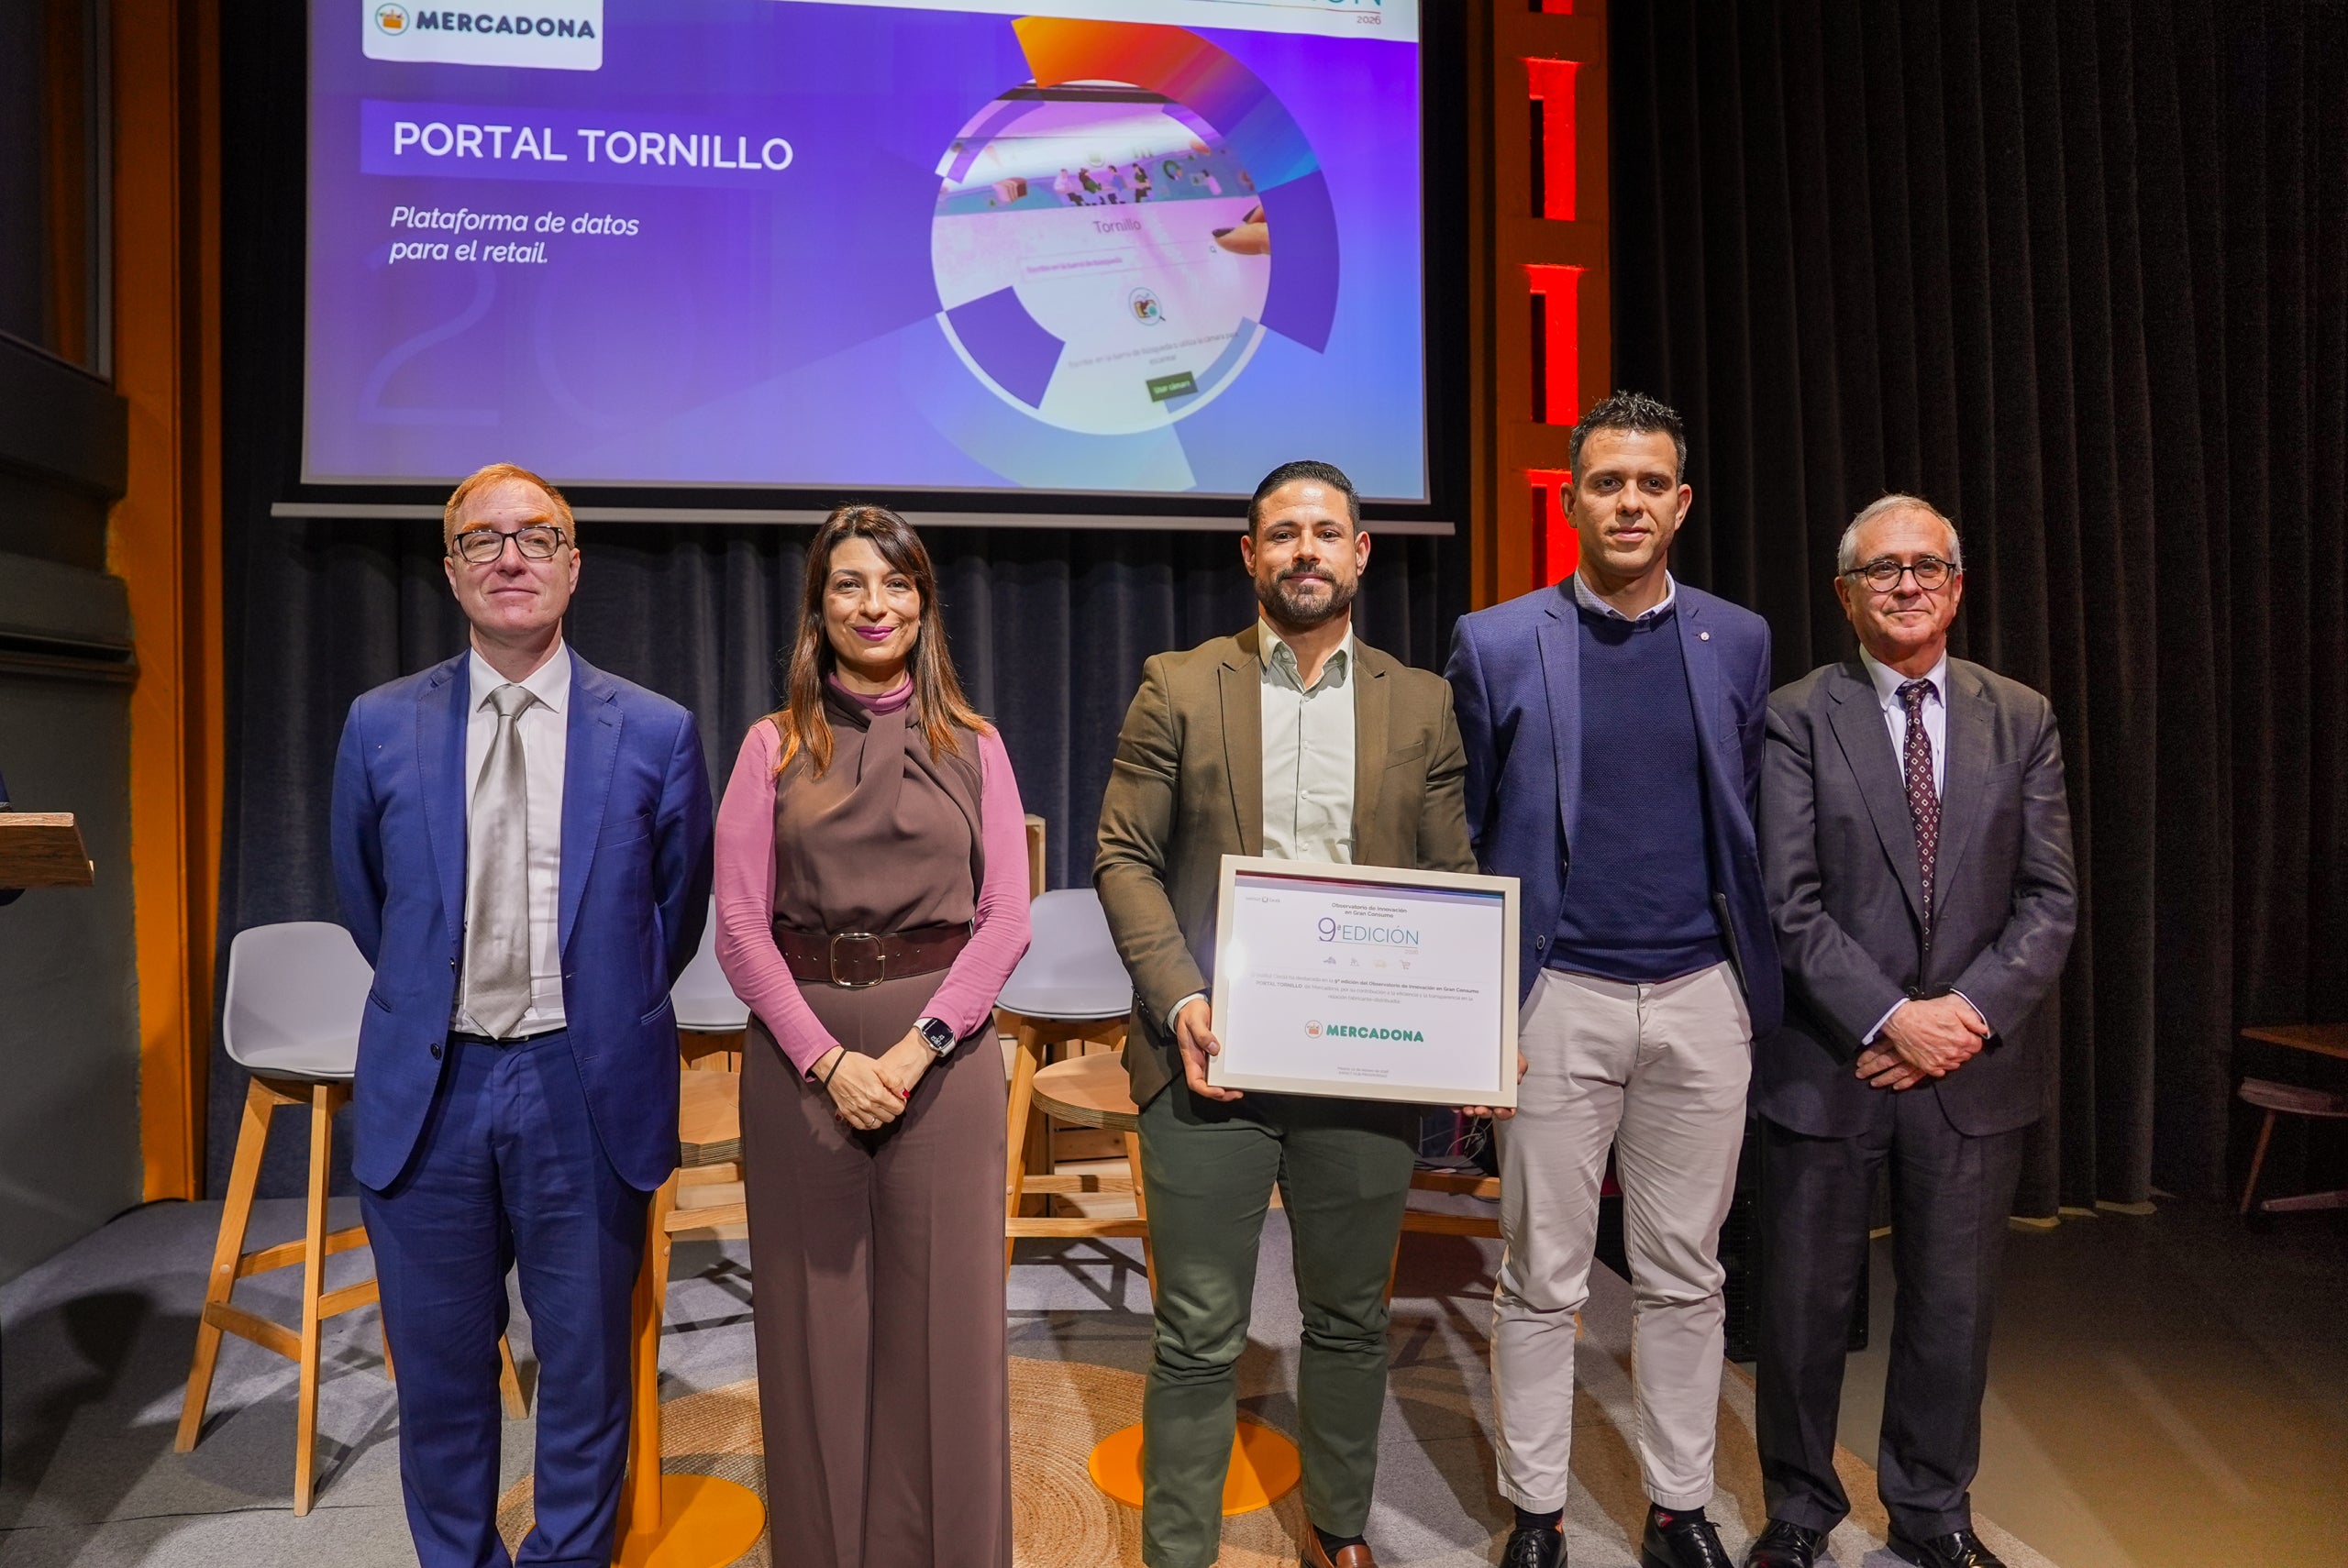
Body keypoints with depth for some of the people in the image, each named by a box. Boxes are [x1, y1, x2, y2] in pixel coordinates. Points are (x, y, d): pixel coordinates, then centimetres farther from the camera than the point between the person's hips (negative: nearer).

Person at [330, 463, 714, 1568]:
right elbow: (365, 903, 14)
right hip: (428, 1090, 2)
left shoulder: (656, 734, -3)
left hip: (586, 1091, -1)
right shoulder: (381, 728, 1)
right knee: (439, 1371, 15)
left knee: (585, 1367, 12)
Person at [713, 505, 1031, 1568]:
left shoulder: (973, 746, 6)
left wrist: (918, 1045, -13)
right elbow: (740, 929, -1)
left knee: (942, 1318, 5)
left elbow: (1007, 919, -1)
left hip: (941, 1050, 0)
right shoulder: (774, 746, 6)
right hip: (800, 1052, 0)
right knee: (816, 1320, 8)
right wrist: (830, 1060, -12)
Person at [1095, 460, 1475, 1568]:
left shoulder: (1420, 704, 7)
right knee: (1198, 1337, 6)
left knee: (1351, 1321, 17)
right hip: (1213, 1053, -2)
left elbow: (1450, 881, 7)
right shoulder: (1179, 689, 2)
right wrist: (1178, 999, -14)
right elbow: (1124, 858, -1)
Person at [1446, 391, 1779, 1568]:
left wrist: (1762, 976, 9)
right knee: (1543, 1280, 8)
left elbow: (1749, 820, 13)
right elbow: (1456, 834, 2)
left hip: (1701, 998, 3)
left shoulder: (1737, 642, 7)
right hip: (1558, 998, -2)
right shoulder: (1495, 643, -2)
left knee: (1685, 1275, 13)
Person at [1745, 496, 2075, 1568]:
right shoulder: (1798, 717, -3)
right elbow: (1790, 904, -9)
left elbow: (2049, 900, 1)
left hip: (1976, 1065, 3)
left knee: (1952, 1306, 15)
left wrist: (1968, 1014, -12)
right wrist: (1893, 1018, -16)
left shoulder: (2022, 719, 6)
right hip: (1827, 1064, -2)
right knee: (1804, 1305, 9)